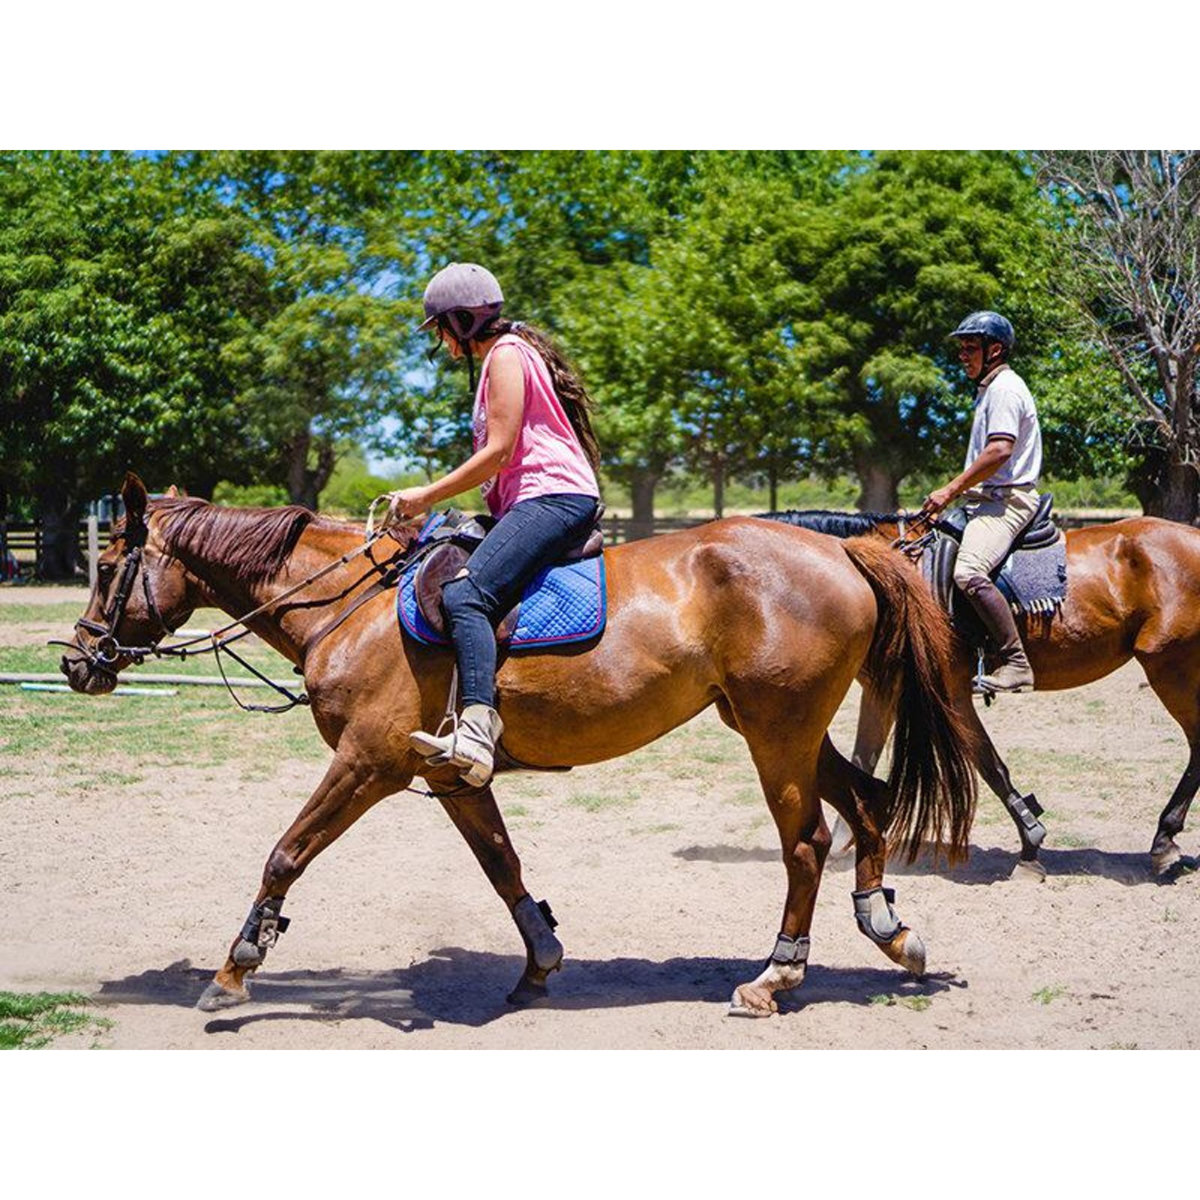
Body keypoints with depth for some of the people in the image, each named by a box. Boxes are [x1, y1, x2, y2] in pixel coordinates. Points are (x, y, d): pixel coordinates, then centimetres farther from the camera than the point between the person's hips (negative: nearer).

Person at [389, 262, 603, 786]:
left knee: (465, 595, -28)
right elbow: (499, 457, 26)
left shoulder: (505, 354, -3)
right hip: (535, 503, 11)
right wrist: (432, 500, 20)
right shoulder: (508, 355, 28)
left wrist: (427, 496, -6)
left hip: (554, 497, -11)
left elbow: (499, 452, -12)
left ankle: (477, 732, -43)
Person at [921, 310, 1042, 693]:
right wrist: (958, 492, 21)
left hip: (1007, 500, -12)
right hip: (990, 500, 12)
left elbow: (999, 450, -22)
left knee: (968, 572, -31)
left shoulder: (1004, 388, -10)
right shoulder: (990, 389, 23)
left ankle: (1016, 663, -32)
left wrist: (951, 490, -19)